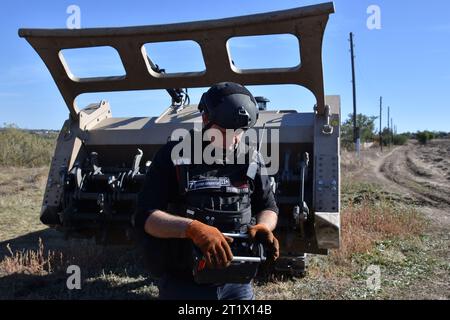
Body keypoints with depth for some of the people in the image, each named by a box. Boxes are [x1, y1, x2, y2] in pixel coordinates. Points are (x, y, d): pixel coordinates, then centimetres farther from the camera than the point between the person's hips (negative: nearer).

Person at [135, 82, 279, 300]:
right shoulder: (174, 156, -9)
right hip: (183, 283, -3)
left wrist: (262, 228, -13)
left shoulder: (249, 160, 1)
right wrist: (193, 228, -30)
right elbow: (145, 215, -14)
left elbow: (268, 207, 10)